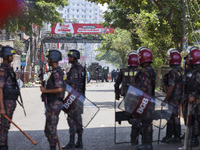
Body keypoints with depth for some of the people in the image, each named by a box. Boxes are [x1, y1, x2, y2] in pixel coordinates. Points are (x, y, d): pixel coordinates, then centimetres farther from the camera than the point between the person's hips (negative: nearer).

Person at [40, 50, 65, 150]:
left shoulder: (56, 72, -17)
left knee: (51, 129, -5)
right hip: (51, 104, 11)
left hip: (54, 104, -11)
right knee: (47, 130, 15)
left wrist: (45, 90, -18)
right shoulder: (56, 71, 15)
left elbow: (59, 89, -28)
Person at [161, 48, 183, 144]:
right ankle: (169, 136, 23)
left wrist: (165, 99, -17)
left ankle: (177, 138, 4)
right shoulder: (181, 70, 10)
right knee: (170, 116, 16)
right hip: (179, 97, 10)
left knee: (174, 117, -2)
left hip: (173, 98, -10)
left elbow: (171, 87, -23)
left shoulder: (172, 72, -20)